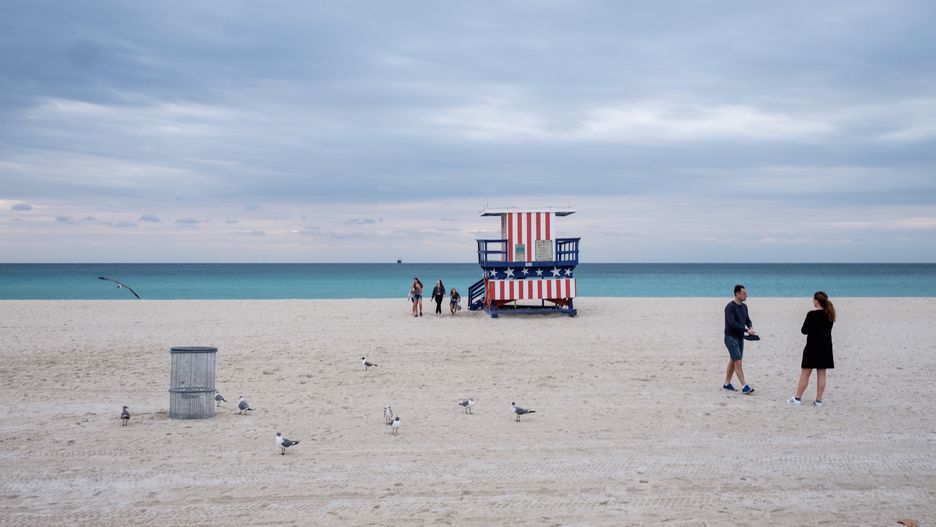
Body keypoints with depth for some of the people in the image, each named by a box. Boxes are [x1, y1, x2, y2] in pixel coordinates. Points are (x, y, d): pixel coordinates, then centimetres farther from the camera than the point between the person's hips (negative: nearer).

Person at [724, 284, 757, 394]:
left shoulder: (744, 306, 10)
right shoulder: (730, 307, -16)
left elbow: (747, 320, 17)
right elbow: (732, 323, -23)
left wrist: (751, 327, -6)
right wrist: (747, 330, -25)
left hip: (740, 337, 8)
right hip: (731, 337, -8)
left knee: (733, 361, 13)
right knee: (738, 362, -11)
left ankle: (727, 384, 22)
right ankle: (744, 386, -14)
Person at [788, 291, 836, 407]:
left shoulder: (812, 315, -15)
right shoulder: (829, 315, 4)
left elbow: (804, 330, -11)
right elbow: (827, 329, 14)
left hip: (812, 347, -5)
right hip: (825, 348, 5)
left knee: (805, 373, 2)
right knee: (821, 374, 7)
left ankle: (797, 398, 6)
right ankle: (818, 400, 9)